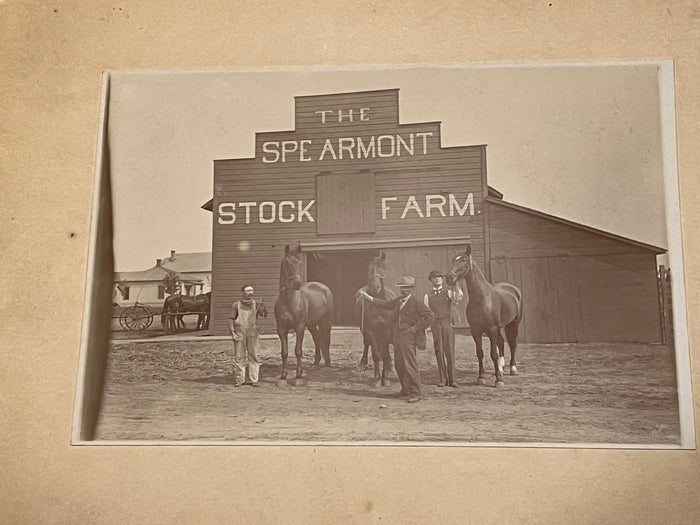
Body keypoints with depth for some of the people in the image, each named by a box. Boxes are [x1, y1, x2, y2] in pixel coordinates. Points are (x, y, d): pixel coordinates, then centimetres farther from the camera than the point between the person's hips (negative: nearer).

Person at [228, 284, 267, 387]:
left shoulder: (256, 304, 4)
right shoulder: (236, 305, 0)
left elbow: (264, 315, -7)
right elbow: (231, 319, 2)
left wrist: (263, 306, -27)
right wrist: (232, 333, -8)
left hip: (252, 332, 1)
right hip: (239, 333, -1)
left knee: (253, 356, 1)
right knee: (239, 356, 3)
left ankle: (254, 380, 8)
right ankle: (239, 380, 12)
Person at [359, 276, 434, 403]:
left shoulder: (416, 303, -10)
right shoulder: (398, 301, 13)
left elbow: (429, 315, -15)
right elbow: (385, 304, 23)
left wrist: (416, 328, -14)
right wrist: (368, 297, 20)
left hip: (408, 337, -8)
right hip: (397, 336, 8)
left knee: (410, 365, -8)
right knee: (399, 365, 15)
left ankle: (415, 393, -1)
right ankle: (406, 388, 30)